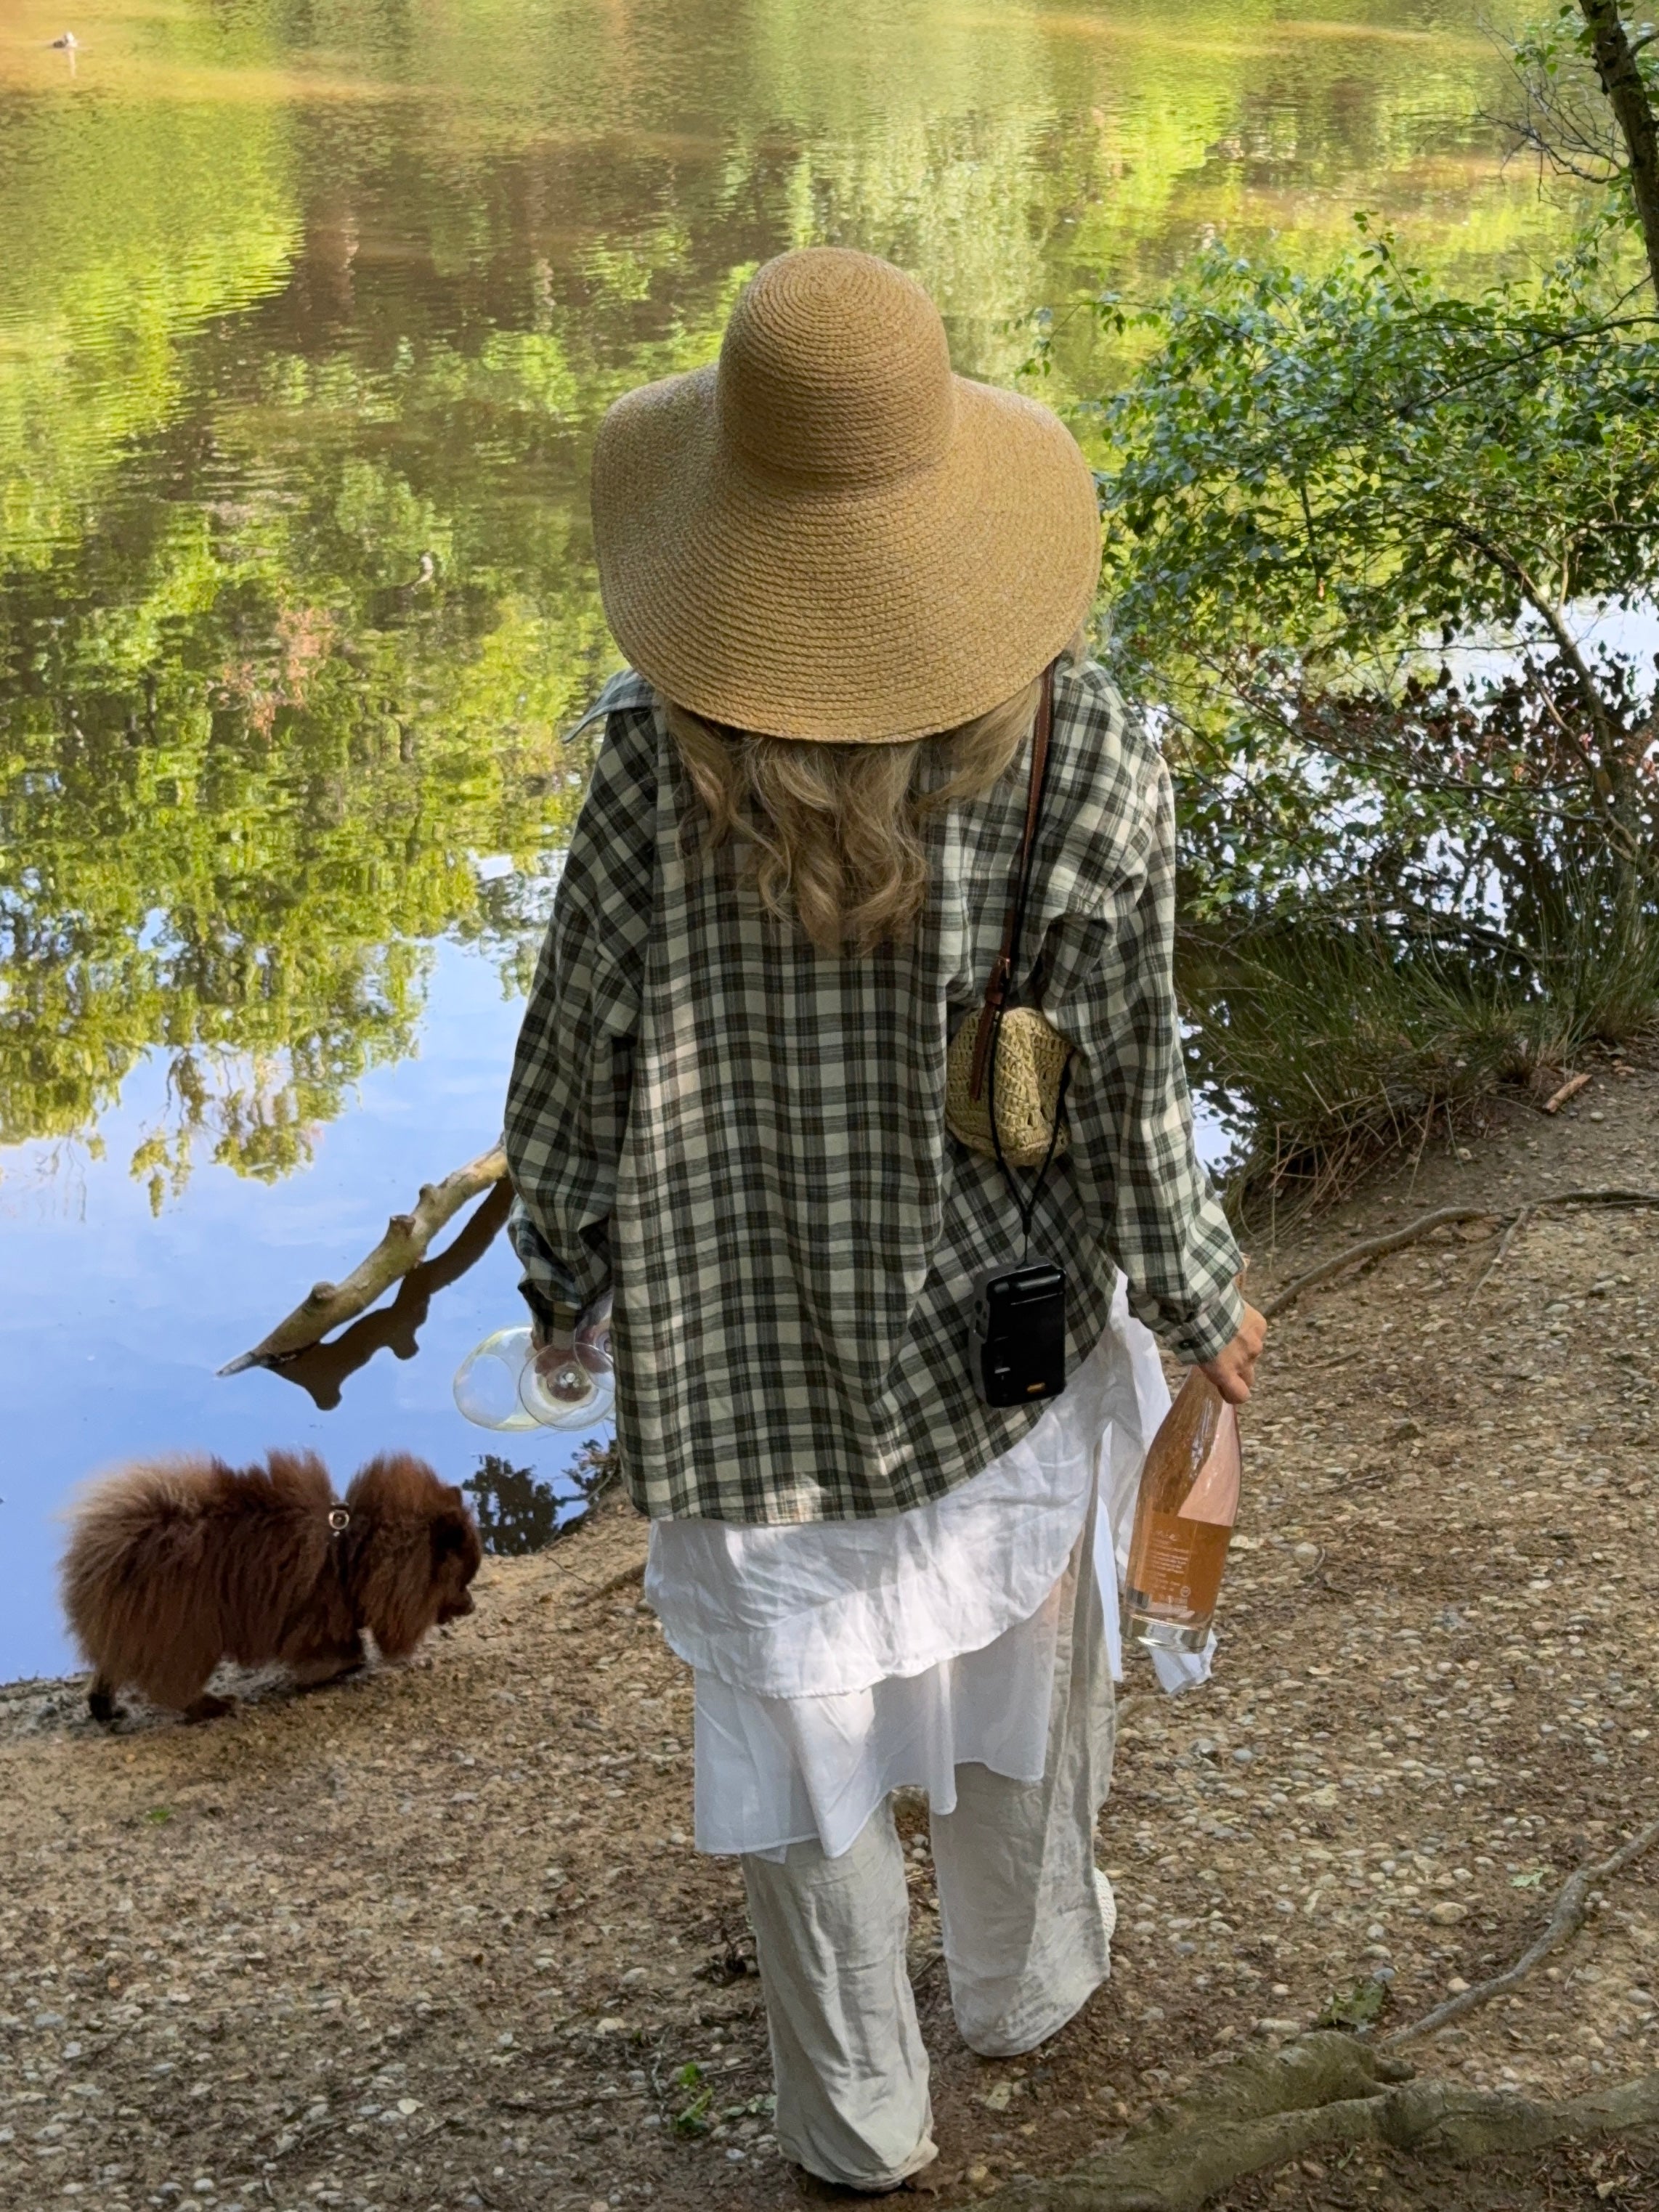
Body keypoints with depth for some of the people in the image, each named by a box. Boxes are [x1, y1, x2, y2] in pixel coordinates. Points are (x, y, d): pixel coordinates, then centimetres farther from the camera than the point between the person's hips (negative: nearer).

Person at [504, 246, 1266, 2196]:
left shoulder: (666, 750, -24)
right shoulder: (1079, 758, -21)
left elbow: (580, 1037, -13)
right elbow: (1126, 1084, -13)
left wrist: (564, 1264, 6)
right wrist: (1194, 1298, 5)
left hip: (748, 1340, -1)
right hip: (1000, 1319, 1)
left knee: (796, 1706, 18)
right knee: (1015, 1642, 27)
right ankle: (1024, 1975, 52)